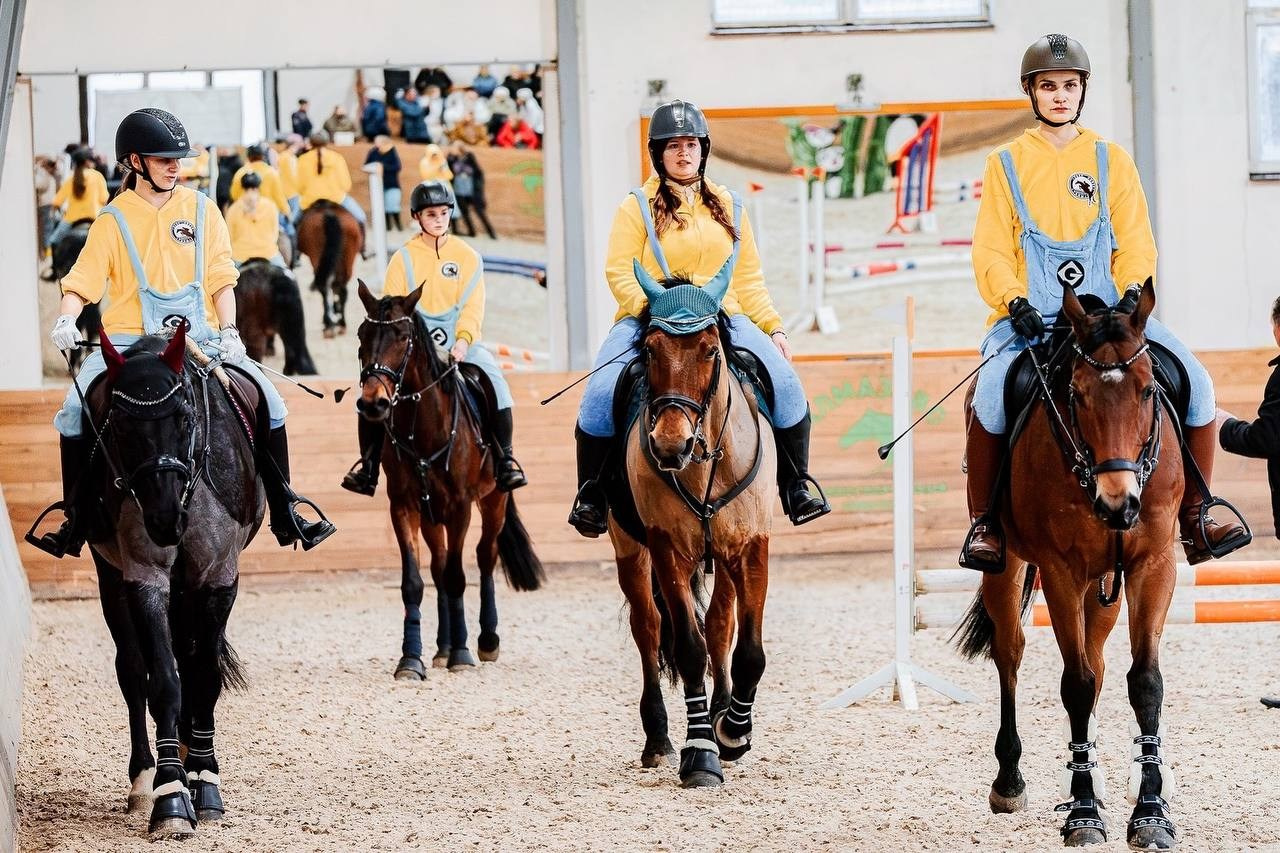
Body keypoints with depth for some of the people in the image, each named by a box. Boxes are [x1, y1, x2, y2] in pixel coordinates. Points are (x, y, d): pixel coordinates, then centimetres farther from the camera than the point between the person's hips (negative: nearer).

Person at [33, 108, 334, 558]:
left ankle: (284, 513, -1)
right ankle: (75, 517, -11)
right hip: (129, 338, -1)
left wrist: (228, 331, -6)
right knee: (75, 409, -23)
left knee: (267, 400, -12)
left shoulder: (200, 209, 8)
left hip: (198, 336, 2)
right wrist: (66, 320, -23)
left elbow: (221, 277, 7)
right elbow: (83, 280, -4)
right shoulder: (114, 220, 3)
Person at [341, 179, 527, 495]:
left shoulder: (468, 257, 7)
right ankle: (367, 463, -11)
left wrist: (463, 341, -17)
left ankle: (505, 459, -16)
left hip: (457, 344, 0)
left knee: (494, 379, -25)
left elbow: (472, 309, 0)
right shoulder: (403, 259, 5)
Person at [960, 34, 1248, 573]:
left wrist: (1131, 293, -12)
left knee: (1194, 380, -17)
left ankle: (1195, 515, -6)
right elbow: (990, 252, 3)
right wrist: (1016, 304, -15)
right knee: (993, 392, -33)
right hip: (1031, 316, -2)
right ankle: (982, 523, -18)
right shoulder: (1006, 164, 9)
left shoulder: (1112, 161, 14)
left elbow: (1136, 243, 9)